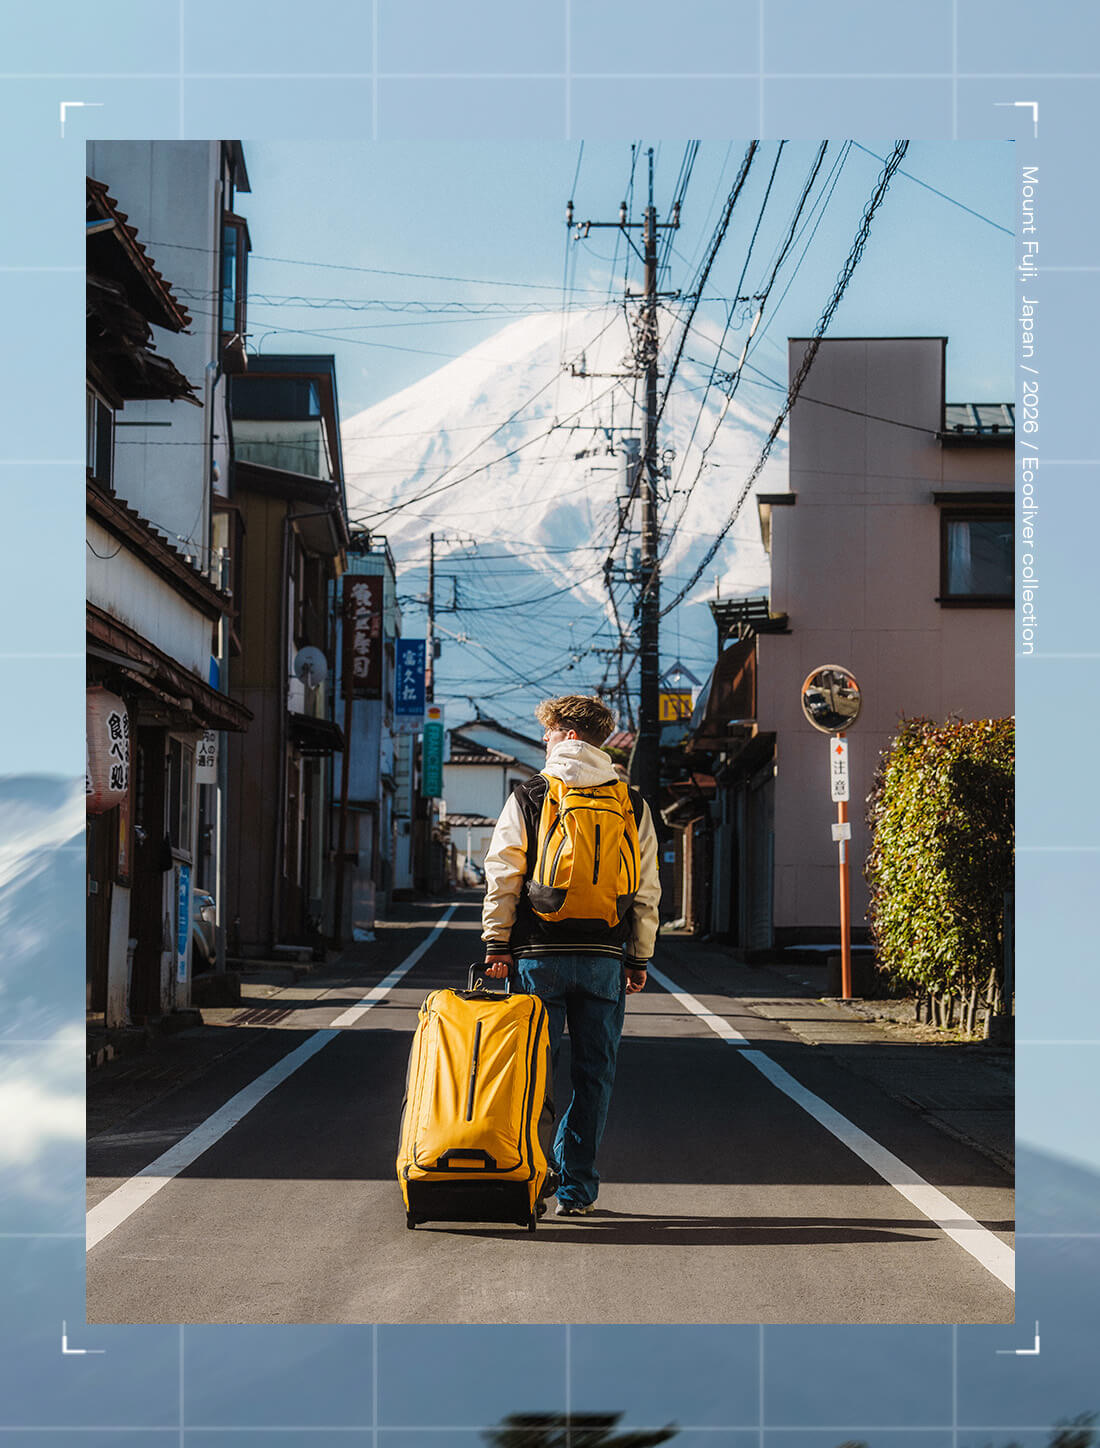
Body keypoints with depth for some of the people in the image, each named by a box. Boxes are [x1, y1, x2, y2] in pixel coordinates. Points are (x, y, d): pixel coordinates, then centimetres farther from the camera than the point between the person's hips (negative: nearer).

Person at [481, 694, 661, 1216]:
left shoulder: (528, 796, 0)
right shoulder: (632, 805, 7)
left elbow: (502, 875, -4)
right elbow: (646, 890, 8)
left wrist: (496, 944, 0)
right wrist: (639, 958, 13)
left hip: (539, 955, -2)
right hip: (604, 956, 2)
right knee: (594, 1075, 8)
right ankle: (575, 1188, 8)